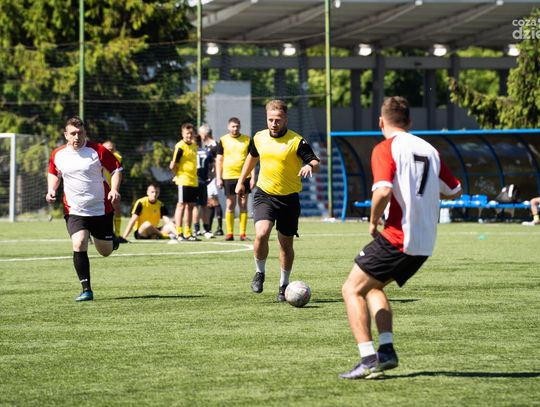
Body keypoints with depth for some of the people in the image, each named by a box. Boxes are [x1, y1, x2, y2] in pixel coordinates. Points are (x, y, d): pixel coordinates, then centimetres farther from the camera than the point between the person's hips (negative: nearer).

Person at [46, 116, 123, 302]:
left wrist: (114, 190, -17)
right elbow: (54, 173, 19)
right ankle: (86, 289, -13)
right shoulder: (57, 155, -1)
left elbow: (116, 168, -2)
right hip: (74, 211, 1)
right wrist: (51, 190, 1)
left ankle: (112, 240, 50)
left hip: (101, 209, -1)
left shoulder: (97, 150, -10)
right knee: (79, 245, -21)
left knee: (105, 251, 10)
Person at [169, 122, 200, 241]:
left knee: (190, 206, 11)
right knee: (181, 205, -4)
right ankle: (179, 233, -2)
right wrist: (179, 174, -2)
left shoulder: (194, 145, 12)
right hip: (183, 181, -8)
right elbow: (172, 165, -15)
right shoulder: (180, 146, -12)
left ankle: (187, 233, 17)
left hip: (194, 181, 8)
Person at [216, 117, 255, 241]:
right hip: (228, 177, 0)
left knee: (243, 205, 1)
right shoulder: (223, 140, 4)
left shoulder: (247, 140, 5)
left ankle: (243, 233, 4)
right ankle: (229, 233, 4)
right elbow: (219, 160, 6)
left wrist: (253, 177, -1)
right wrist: (218, 178, -1)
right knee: (230, 205, 1)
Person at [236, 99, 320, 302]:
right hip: (264, 195, 1)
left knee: (286, 243, 7)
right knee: (261, 234, -21)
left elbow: (315, 162, -17)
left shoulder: (296, 141, -12)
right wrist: (241, 181, 26)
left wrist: (310, 166, -40)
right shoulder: (259, 138, 1)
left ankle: (284, 285, 25)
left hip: (288, 198, -1)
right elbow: (252, 157, 21)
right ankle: (259, 273, 3)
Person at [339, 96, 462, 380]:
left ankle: (368, 359, -9)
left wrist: (373, 221, -6)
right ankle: (387, 351, 10)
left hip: (396, 237, -7)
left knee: (352, 290, 4)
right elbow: (455, 191, 19)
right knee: (373, 286, 24)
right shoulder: (429, 150, 12)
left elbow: (383, 191, -23)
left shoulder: (385, 149, -8)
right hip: (425, 243, 7)